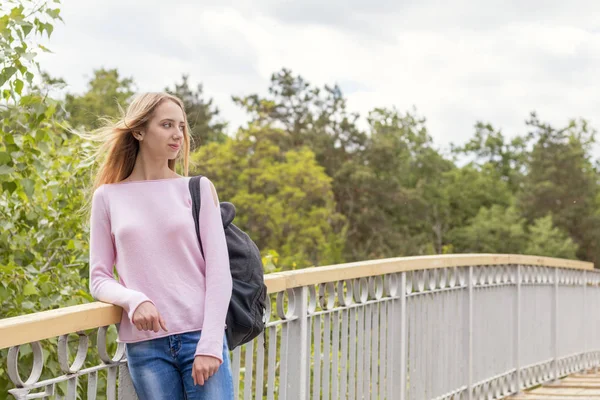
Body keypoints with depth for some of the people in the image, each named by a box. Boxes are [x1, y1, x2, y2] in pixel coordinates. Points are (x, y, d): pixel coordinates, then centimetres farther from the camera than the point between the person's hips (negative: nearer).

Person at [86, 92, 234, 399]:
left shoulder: (198, 189, 6)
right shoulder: (107, 197, 7)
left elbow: (218, 271, 1)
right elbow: (99, 279, 7)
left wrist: (210, 345, -9)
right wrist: (133, 300, -14)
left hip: (199, 336, 0)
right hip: (144, 345, 0)